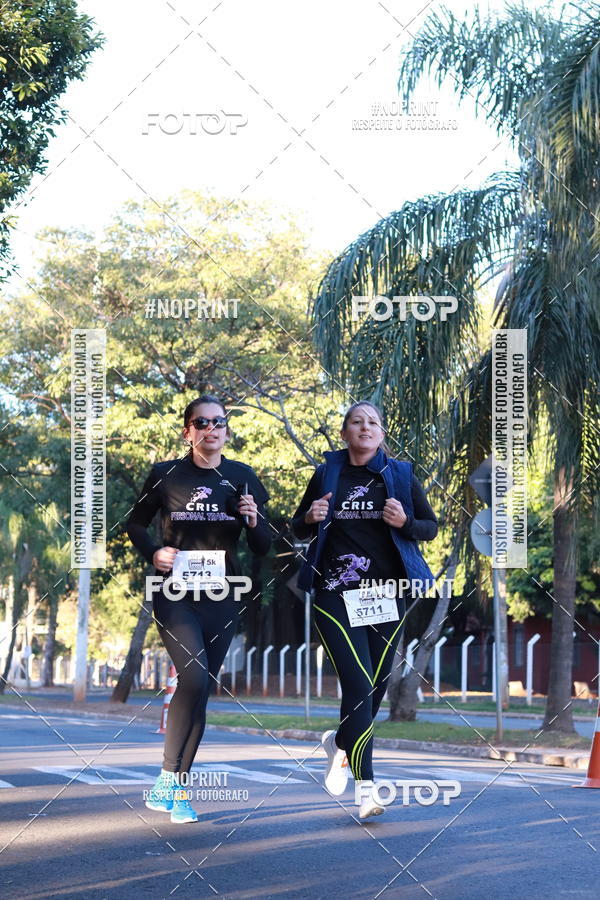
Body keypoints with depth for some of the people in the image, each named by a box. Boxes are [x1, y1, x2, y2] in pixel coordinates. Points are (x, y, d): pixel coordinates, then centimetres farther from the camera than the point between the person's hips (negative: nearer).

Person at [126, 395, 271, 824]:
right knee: (195, 677, -21)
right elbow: (136, 522, 13)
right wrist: (153, 551, -6)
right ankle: (169, 779, -9)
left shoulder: (243, 478, 7)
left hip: (221, 596, 3)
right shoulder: (166, 475, 0)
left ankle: (177, 790, 13)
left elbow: (263, 548, 10)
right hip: (175, 593, -3)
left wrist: (254, 521, -11)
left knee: (200, 691, 4)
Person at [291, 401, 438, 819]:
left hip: (387, 595, 2)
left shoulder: (400, 475, 6)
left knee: (377, 686, 8)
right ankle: (366, 786, -12)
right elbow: (298, 529, 14)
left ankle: (340, 743, 39)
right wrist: (312, 518, -9)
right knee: (358, 684, -14)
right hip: (336, 595, -2)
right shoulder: (326, 475, 6)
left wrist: (405, 523, -13)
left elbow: (432, 526, 9)